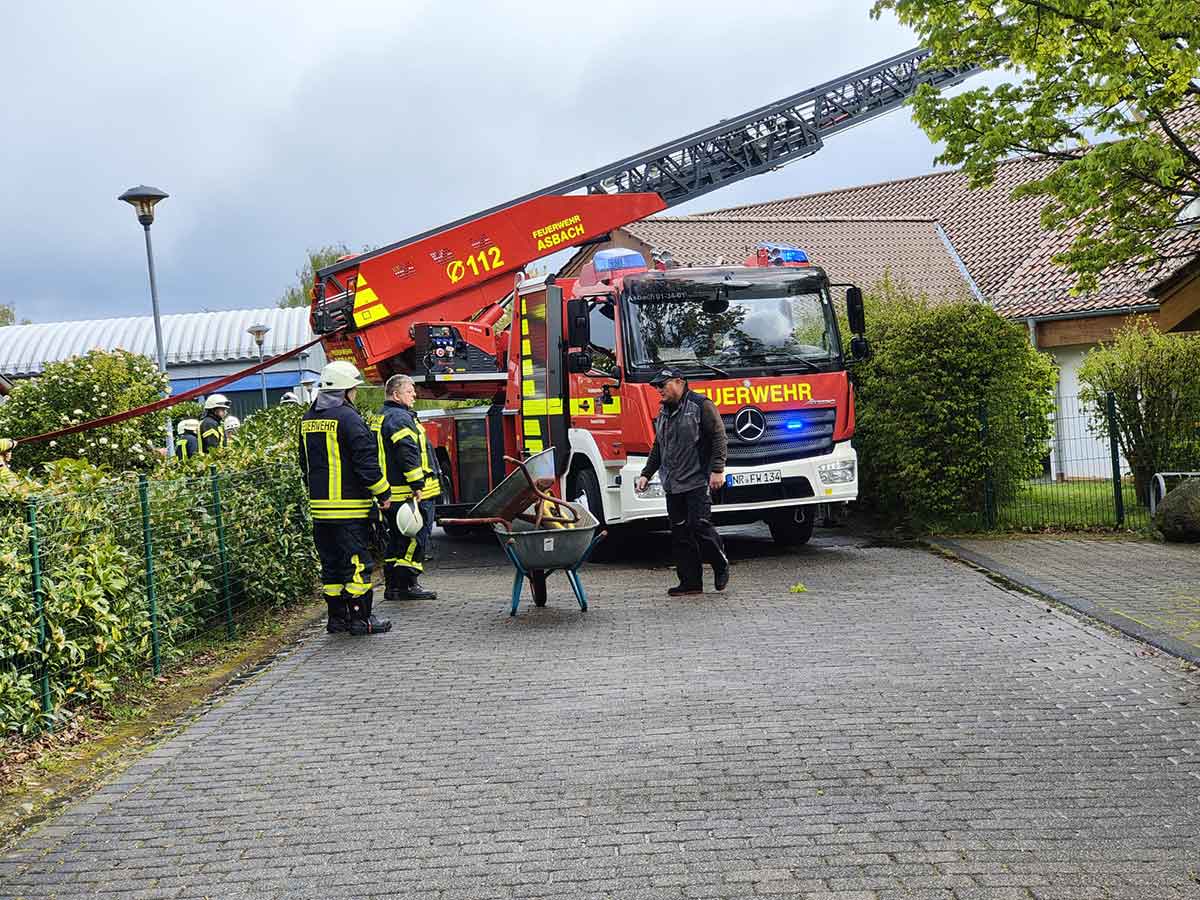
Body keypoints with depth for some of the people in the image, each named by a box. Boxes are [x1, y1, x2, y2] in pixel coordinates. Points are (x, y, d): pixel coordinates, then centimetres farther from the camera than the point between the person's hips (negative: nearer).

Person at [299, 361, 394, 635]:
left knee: (331, 563, 13)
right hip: (350, 505, -8)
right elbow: (366, 461, -15)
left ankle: (337, 617, 19)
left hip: (319, 507, 8)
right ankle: (360, 618, 3)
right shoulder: (347, 417, -13)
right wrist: (383, 493, -6)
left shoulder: (308, 419, 13)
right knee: (357, 562, 0)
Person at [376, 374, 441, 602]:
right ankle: (408, 584, -4)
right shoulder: (401, 418, -14)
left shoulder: (381, 418, 20)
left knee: (397, 540, 14)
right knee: (416, 539, -5)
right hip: (414, 494, -10)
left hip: (394, 493, 10)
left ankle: (393, 586, 18)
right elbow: (408, 454, -23)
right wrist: (417, 486, -23)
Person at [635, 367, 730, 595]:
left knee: (700, 526, -13)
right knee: (680, 534, 4)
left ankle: (721, 566, 11)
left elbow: (718, 437, -9)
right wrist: (646, 474, 19)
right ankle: (691, 582, 8)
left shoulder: (701, 405, -4)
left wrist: (717, 470, -16)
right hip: (672, 486, 7)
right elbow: (657, 448, 26)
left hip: (697, 482, -7)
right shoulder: (664, 413, 19)